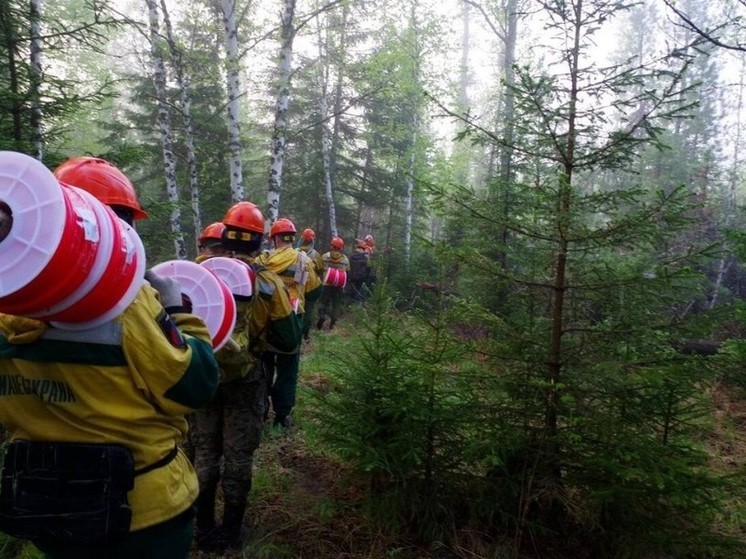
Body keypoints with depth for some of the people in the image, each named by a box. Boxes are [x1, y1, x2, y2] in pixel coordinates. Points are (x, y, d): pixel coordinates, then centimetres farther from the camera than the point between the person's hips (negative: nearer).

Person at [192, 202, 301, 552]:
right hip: (245, 381, -2)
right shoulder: (268, 283, -13)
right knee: (238, 455, 12)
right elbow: (289, 340, -9)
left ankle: (204, 529, 29)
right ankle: (231, 532, 25)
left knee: (205, 451, 17)